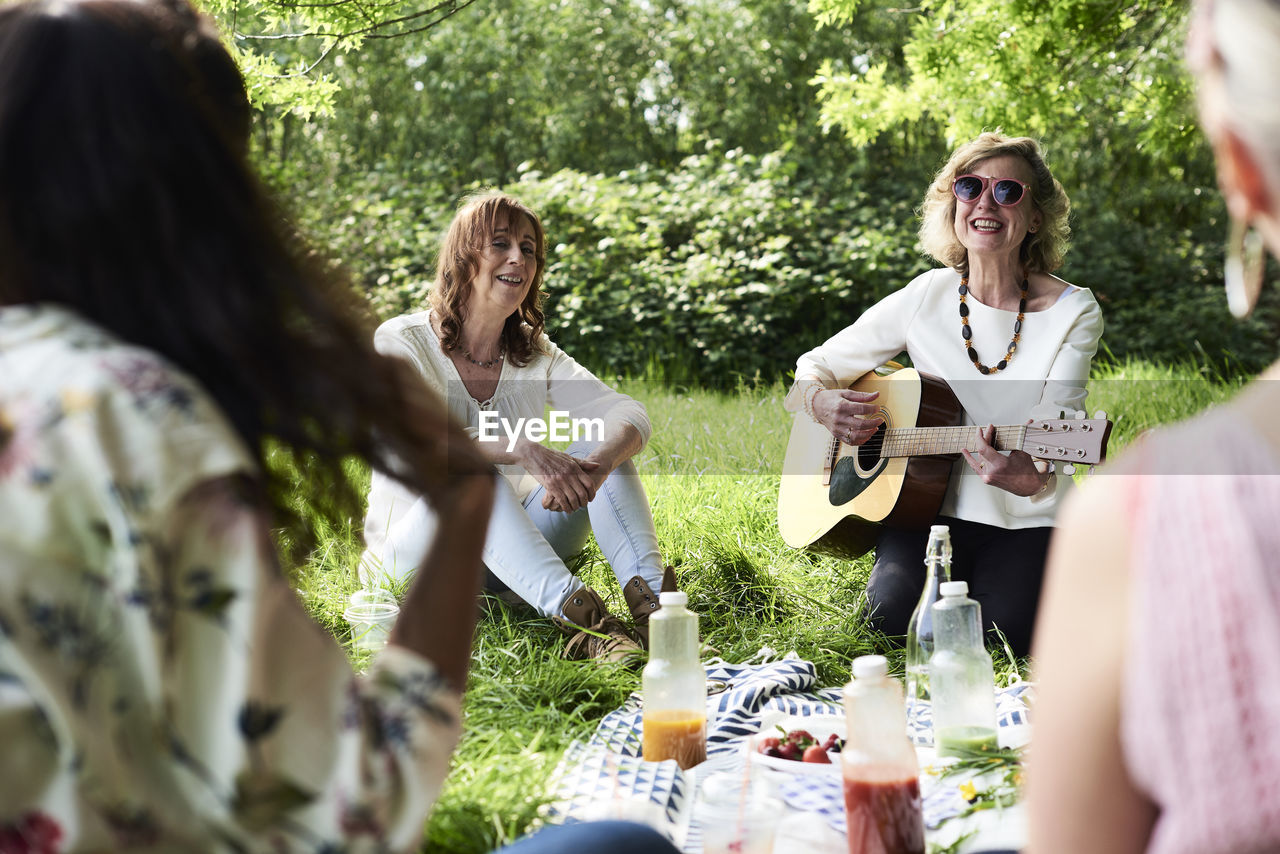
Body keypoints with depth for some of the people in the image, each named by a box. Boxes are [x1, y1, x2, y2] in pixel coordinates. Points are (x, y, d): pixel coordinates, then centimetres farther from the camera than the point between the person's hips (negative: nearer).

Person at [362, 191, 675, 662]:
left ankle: (651, 601, -39)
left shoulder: (534, 353, 4)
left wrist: (595, 466, -35)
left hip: (518, 549, 4)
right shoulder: (400, 341, -9)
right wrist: (522, 449, -45)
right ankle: (578, 615, -52)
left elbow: (630, 413, -10)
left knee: (602, 445, -17)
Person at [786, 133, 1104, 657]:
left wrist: (1031, 480, -41)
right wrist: (821, 404, -18)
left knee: (1007, 630, -25)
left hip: (1023, 523, -1)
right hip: (925, 512, 2)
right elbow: (811, 371, 7)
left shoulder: (1074, 313, -7)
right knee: (894, 613, -24)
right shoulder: (927, 297, 0)